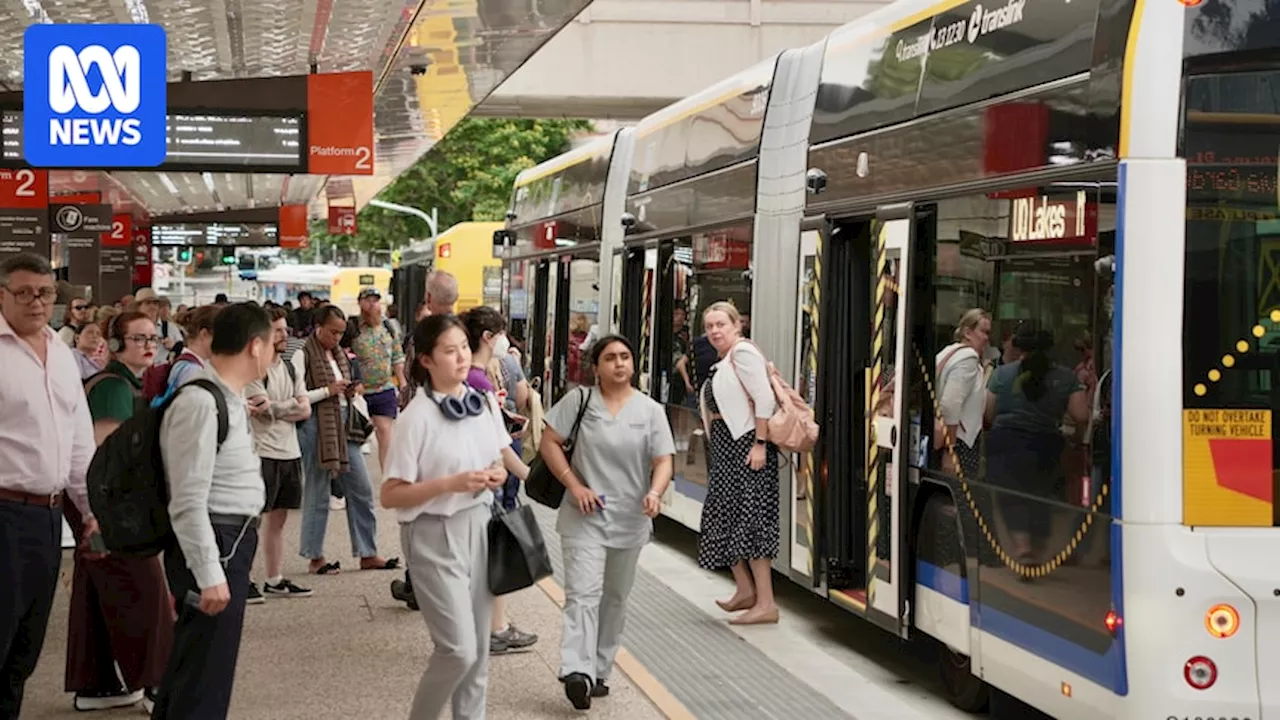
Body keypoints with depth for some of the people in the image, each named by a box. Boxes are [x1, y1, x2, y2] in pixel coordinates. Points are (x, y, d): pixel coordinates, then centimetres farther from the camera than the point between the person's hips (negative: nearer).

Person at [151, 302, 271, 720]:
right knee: (204, 683, -4)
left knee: (188, 667, 20)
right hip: (212, 547, -10)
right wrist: (209, 575, -24)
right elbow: (187, 502, -23)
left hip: (232, 544, 10)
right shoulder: (200, 403, -20)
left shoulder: (229, 399, 12)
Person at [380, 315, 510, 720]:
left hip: (479, 527, 6)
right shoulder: (417, 418, -15)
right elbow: (390, 496, -14)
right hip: (436, 536, -6)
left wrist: (498, 474, -4)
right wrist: (451, 483, -23)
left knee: (478, 648, 12)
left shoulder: (485, 403, 3)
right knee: (458, 649, -9)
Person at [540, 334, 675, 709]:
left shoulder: (650, 410, 1)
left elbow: (663, 461, -3)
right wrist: (574, 485, -12)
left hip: (630, 520, 3)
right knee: (583, 593, -16)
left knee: (615, 599, 13)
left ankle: (599, 671, 26)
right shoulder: (579, 400, -3)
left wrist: (654, 492, -24)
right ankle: (577, 672, -25)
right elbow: (549, 443, -1)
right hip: (585, 517, -3)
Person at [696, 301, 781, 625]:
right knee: (724, 517, 12)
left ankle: (766, 604, -9)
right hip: (725, 446, 10)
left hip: (746, 444, -10)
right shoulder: (722, 361, 17)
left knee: (749, 519, -11)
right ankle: (745, 590, 23)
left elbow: (764, 399, -19)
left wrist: (760, 444, -23)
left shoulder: (743, 353, -12)